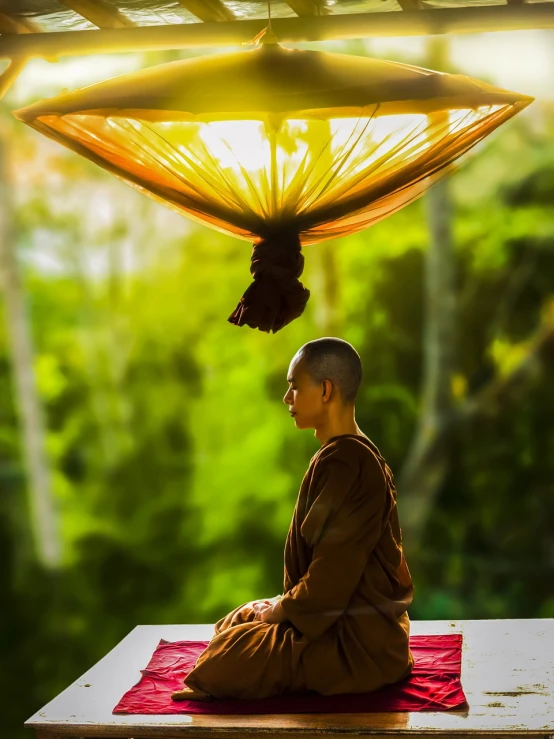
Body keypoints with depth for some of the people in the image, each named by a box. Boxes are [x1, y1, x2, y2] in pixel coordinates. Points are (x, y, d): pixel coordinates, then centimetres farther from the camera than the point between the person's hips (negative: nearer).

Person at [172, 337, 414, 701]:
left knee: (222, 663, -14)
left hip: (357, 643, -11)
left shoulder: (343, 465, -23)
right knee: (234, 623, 20)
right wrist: (285, 604, 9)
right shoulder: (357, 453, 11)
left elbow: (329, 581, -24)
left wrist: (280, 609, -8)